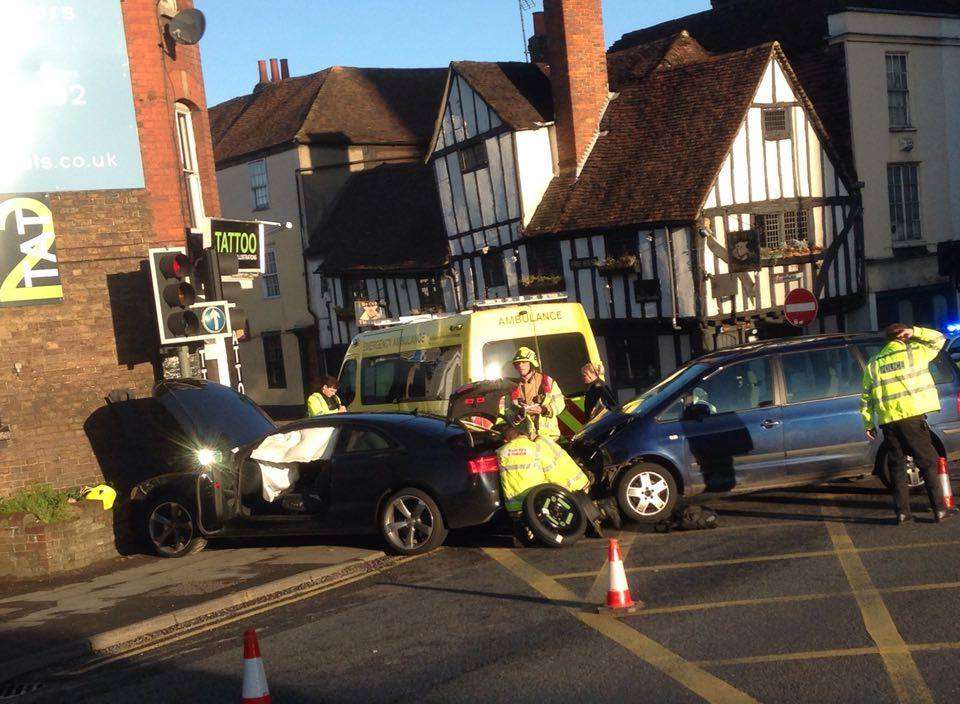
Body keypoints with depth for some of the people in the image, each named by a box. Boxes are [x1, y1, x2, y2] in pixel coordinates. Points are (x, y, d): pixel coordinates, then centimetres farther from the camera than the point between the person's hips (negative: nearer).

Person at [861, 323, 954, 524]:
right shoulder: (914, 352, 4)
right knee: (928, 462, 4)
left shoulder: (873, 363, 13)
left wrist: (868, 424, 17)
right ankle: (939, 509, 1)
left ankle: (902, 511, 8)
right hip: (912, 417, -3)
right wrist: (914, 332, 14)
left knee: (896, 466, 11)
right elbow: (939, 339, 19)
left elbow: (866, 397, 12)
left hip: (887, 421, 3)